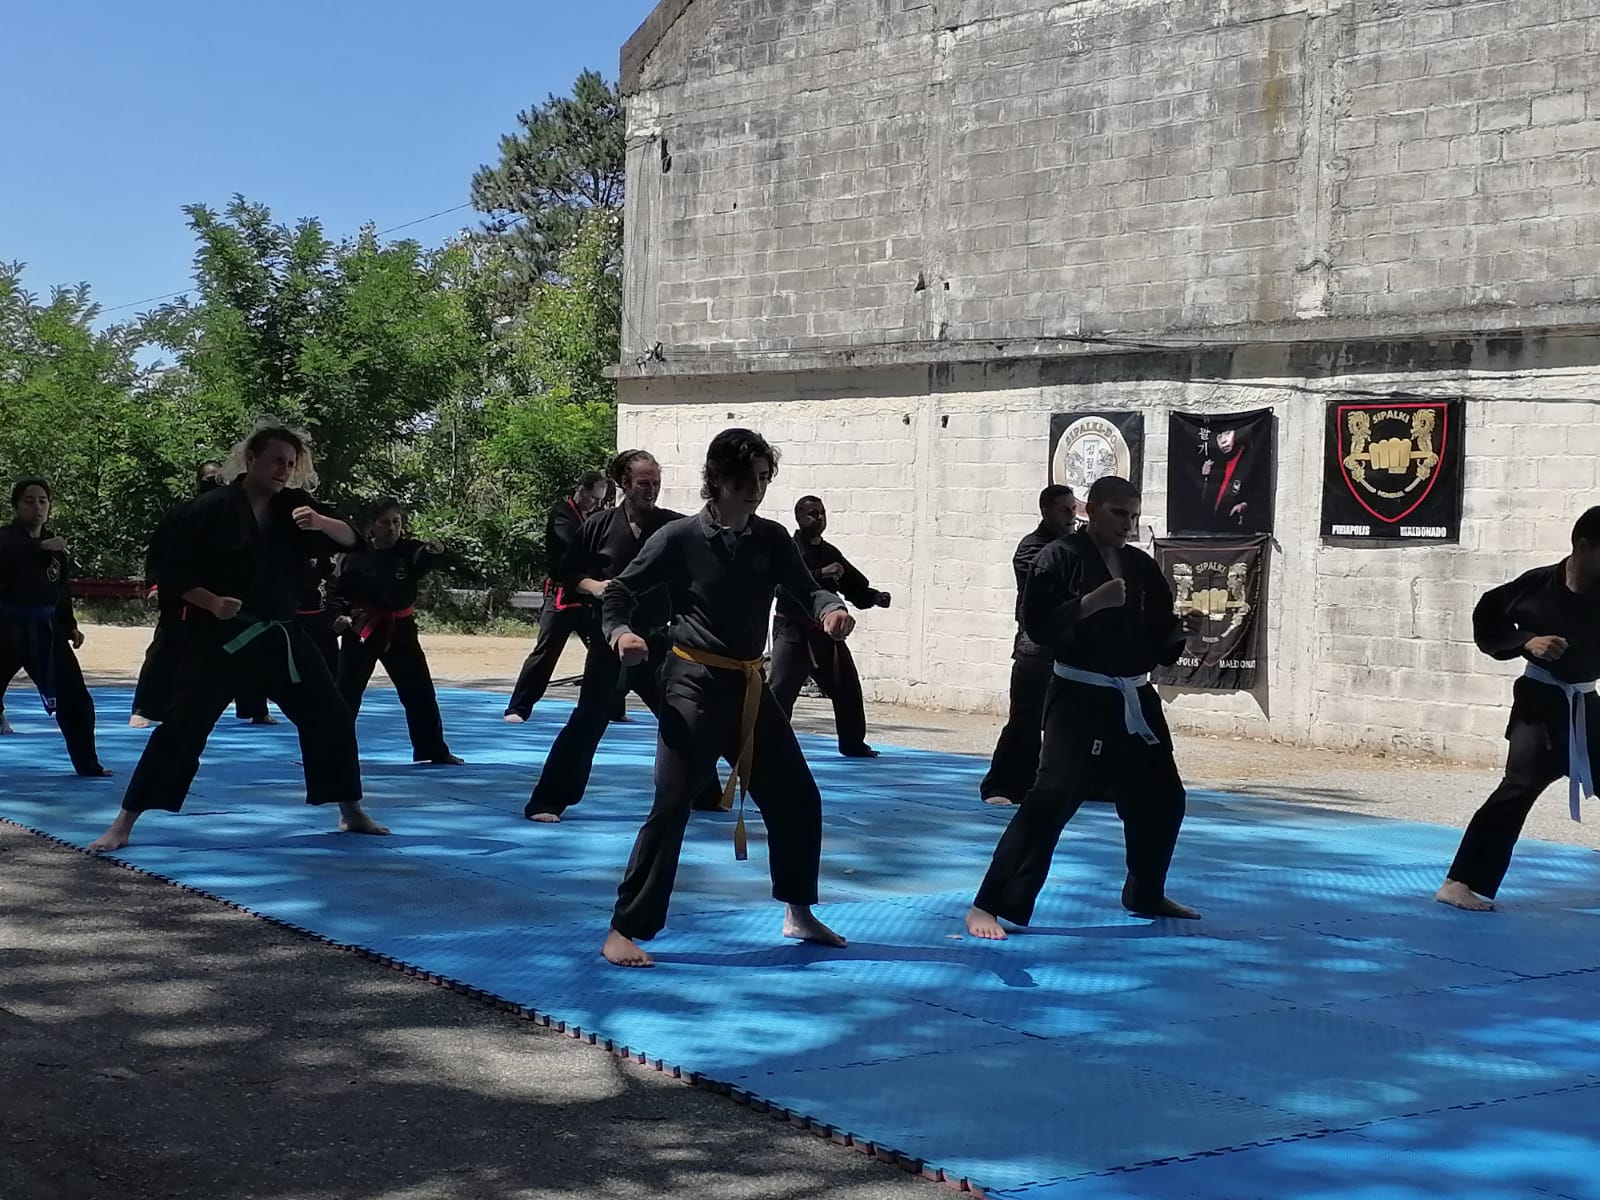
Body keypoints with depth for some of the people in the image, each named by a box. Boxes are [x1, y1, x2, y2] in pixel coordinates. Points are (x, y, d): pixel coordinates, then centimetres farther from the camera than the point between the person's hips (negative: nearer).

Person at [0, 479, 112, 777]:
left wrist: (71, 626, 12)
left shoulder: (56, 544, 9)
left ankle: (88, 765, 22)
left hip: (46, 629, 5)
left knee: (74, 698, 9)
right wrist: (42, 547, -39)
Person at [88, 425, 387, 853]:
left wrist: (321, 522, -22)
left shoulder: (295, 506, 4)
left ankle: (351, 812, 23)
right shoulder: (212, 509, -10)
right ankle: (123, 825, -8)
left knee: (331, 718, 6)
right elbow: (171, 573, -7)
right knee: (182, 725, -13)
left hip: (280, 636, 5)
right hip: (221, 637, -5)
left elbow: (351, 540, -2)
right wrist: (211, 602, -22)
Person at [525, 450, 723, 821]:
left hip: (658, 640, 3)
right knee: (587, 721, -6)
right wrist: (592, 586, -14)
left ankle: (706, 795, 30)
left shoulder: (675, 526, -1)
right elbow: (569, 574, 5)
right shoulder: (599, 525, -3)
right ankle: (546, 802, -1)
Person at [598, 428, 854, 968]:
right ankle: (623, 930, -8)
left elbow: (806, 587, -1)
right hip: (694, 685, -6)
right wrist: (621, 632, -26)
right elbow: (619, 593, -5)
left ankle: (799, 913, 32)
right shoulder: (679, 538, -9)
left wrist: (831, 609, -24)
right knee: (671, 807, -13)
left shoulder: (772, 539, 4)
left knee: (797, 798, 13)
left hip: (749, 686, 6)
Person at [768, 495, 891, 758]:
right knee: (781, 690, -18)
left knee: (847, 688, 15)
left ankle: (853, 744, 32)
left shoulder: (830, 554, 10)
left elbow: (855, 587, 15)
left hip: (824, 632, 7)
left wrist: (875, 597, -4)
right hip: (793, 632, -7)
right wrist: (821, 574, -31)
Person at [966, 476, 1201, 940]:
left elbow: (1157, 636, 15)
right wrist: (1092, 602, -26)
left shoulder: (1142, 566, 10)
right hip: (1080, 699, -7)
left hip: (1134, 701, 7)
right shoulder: (1061, 556, -8)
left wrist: (1180, 629, -6)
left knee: (1160, 799, 17)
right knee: (1049, 800, -16)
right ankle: (991, 905, -14)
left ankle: (1145, 894, 38)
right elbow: (1037, 622, -18)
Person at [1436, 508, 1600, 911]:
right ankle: (1462, 882, -14)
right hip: (1541, 702, -5)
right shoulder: (1538, 584, -11)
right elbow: (1486, 623, -3)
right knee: (1519, 788, -15)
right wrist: (1526, 641, -15)